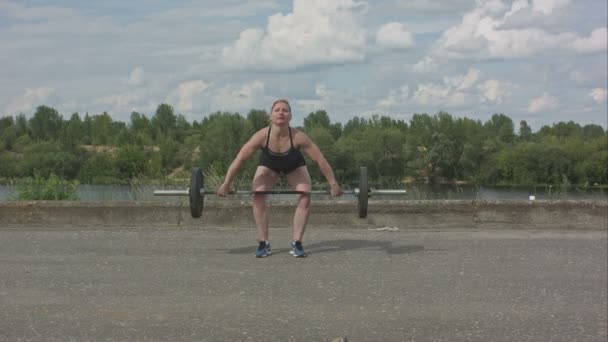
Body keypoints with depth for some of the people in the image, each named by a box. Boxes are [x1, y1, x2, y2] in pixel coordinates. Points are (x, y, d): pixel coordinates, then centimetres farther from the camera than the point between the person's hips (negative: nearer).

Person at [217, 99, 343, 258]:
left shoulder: (298, 137, -38)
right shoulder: (262, 136, -37)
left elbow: (320, 159, -30)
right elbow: (239, 159, -30)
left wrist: (333, 184, -27)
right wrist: (226, 184, -29)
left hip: (294, 166, 0)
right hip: (268, 165, 0)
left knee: (305, 198, -17)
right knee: (258, 198, -17)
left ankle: (297, 243, -10)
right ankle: (263, 243, -8)